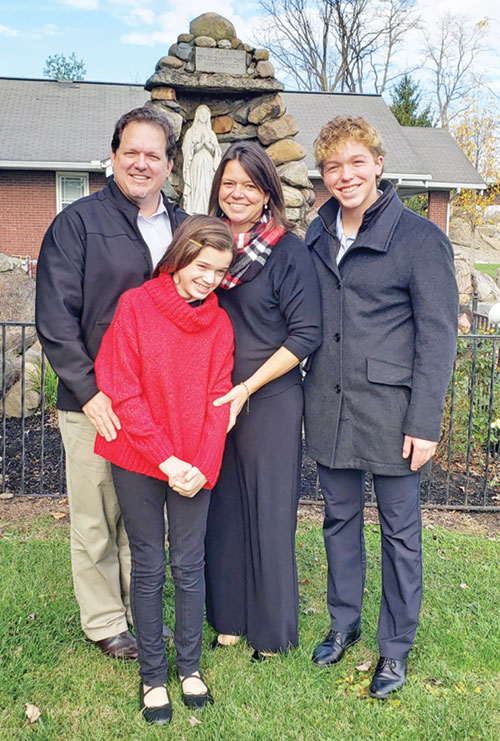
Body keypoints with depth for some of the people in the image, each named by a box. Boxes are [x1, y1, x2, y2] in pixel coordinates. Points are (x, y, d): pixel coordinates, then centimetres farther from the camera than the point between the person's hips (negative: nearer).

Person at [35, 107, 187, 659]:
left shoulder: (183, 227, 12)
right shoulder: (78, 223, -3)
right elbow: (55, 318, -9)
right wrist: (89, 390, -16)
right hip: (94, 404, -4)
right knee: (97, 517, 7)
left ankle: (141, 608, 33)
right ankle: (104, 621, 25)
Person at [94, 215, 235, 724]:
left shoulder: (219, 322, 2)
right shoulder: (135, 306, -8)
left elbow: (218, 398, 2)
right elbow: (122, 391, -11)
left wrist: (202, 465, -10)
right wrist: (165, 459, -14)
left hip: (194, 465, 2)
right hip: (137, 462, -2)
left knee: (190, 564, 9)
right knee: (148, 567, 8)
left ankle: (189, 665, 28)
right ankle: (152, 674, 24)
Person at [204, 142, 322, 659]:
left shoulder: (288, 251, -6)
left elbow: (306, 334, -9)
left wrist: (246, 388, -14)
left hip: (270, 402, -4)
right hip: (212, 400, 4)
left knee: (268, 511, 5)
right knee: (222, 508, 12)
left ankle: (272, 630, 23)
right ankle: (229, 616, 30)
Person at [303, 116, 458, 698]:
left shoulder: (420, 238, -8)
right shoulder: (317, 237, 9)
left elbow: (437, 335, -9)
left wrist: (425, 422, -14)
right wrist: (309, 398, 9)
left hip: (390, 410, -5)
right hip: (329, 408, 5)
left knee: (399, 529, 8)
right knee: (339, 518, 17)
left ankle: (395, 647, 25)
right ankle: (344, 622, 36)